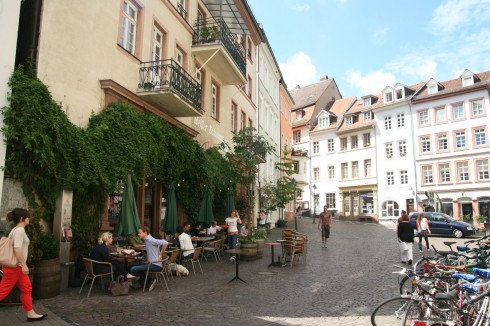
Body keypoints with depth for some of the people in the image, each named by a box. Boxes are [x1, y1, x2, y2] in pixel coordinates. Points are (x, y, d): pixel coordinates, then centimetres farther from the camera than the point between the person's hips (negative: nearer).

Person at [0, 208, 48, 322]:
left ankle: (31, 314, 16)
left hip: (17, 266, 10)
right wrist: (24, 265, -24)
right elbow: (17, 249, -26)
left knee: (27, 289, 11)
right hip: (14, 266, -10)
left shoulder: (16, 229, 12)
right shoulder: (20, 230, -18)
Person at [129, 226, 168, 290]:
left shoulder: (150, 240, -17)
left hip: (155, 265, -10)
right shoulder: (146, 240, 12)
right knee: (132, 267, 17)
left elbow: (165, 243, -28)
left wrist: (161, 254, -18)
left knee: (133, 270, -15)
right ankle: (142, 282, 24)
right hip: (150, 263, 10)